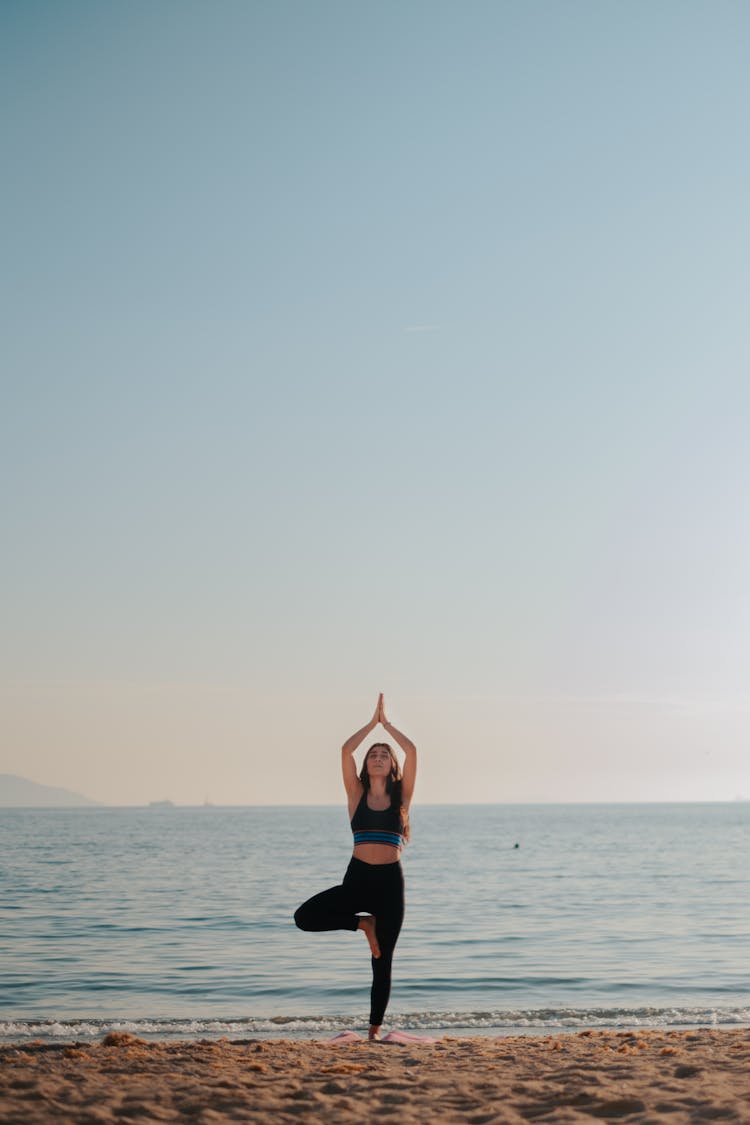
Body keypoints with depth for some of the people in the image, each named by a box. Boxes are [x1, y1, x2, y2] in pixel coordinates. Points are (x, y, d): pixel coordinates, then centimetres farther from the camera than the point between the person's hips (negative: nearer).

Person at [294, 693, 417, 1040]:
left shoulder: (401, 796, 7)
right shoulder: (357, 794, 8)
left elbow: (412, 750, -2)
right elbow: (346, 750, 0)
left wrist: (386, 723, 8)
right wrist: (372, 722, 9)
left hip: (390, 881, -1)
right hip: (357, 878, 1)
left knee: (383, 960, 1)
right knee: (305, 917, -18)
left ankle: (375, 1029, 10)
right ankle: (363, 922, 3)